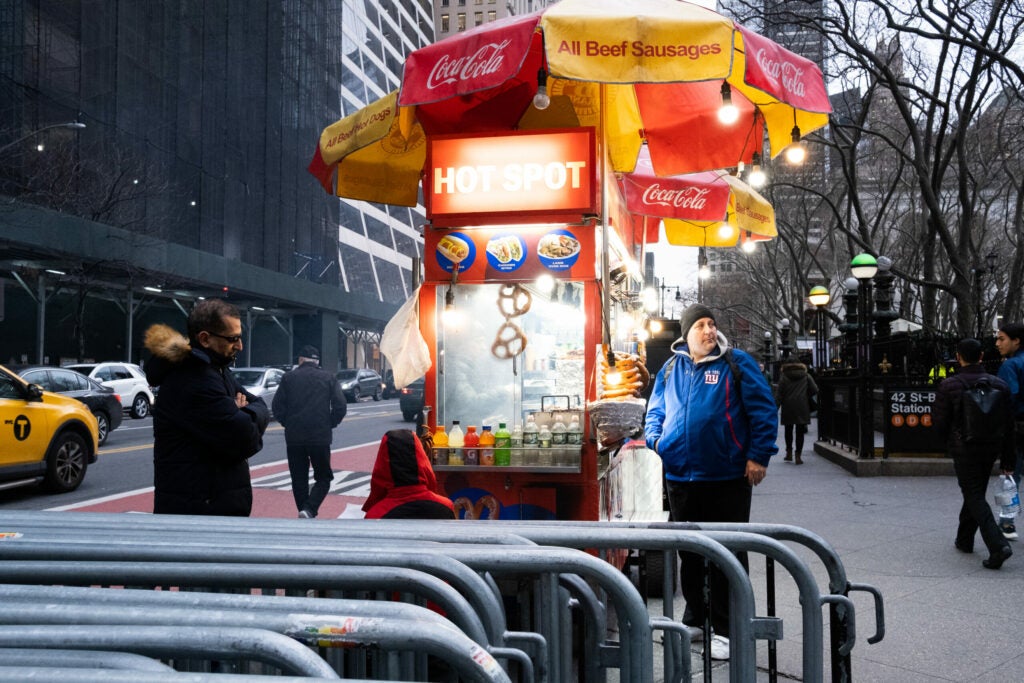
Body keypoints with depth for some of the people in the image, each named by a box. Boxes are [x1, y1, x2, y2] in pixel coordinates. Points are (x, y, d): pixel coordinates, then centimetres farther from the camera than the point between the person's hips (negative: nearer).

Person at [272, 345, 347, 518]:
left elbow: (278, 407, -1)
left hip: (294, 437, 1)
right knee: (323, 478, 7)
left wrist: (288, 424, 13)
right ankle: (309, 510, -14)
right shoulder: (328, 378, 4)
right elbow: (340, 406, -4)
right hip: (320, 437, -1)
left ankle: (303, 511, 10)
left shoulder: (289, 377, 4)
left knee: (299, 479, 11)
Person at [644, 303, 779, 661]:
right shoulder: (670, 369, 9)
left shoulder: (737, 363, -3)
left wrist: (758, 456, -10)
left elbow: (763, 410, -6)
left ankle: (726, 630, 12)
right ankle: (694, 619, 31)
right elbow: (656, 410, 18)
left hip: (727, 478, -4)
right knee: (688, 552, 15)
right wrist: (654, 438, 0)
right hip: (679, 477, 4)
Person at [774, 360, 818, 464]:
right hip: (802, 408, 0)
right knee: (800, 432, 3)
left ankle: (789, 453, 15)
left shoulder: (784, 376, 2)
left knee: (788, 430, 16)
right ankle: (798, 455, -2)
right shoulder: (806, 376, 4)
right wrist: (806, 396, 16)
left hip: (788, 408, 0)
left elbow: (779, 394, -3)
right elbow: (815, 390, -2)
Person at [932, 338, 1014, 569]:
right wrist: (1007, 460, 9)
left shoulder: (949, 386, -13)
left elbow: (939, 422, -8)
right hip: (991, 448, 5)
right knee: (975, 494, 20)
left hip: (964, 449, -5)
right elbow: (1008, 425, 2)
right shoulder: (999, 385, 0)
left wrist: (950, 440, 14)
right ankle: (964, 540, 32)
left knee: (975, 497, -2)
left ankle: (997, 546, -18)